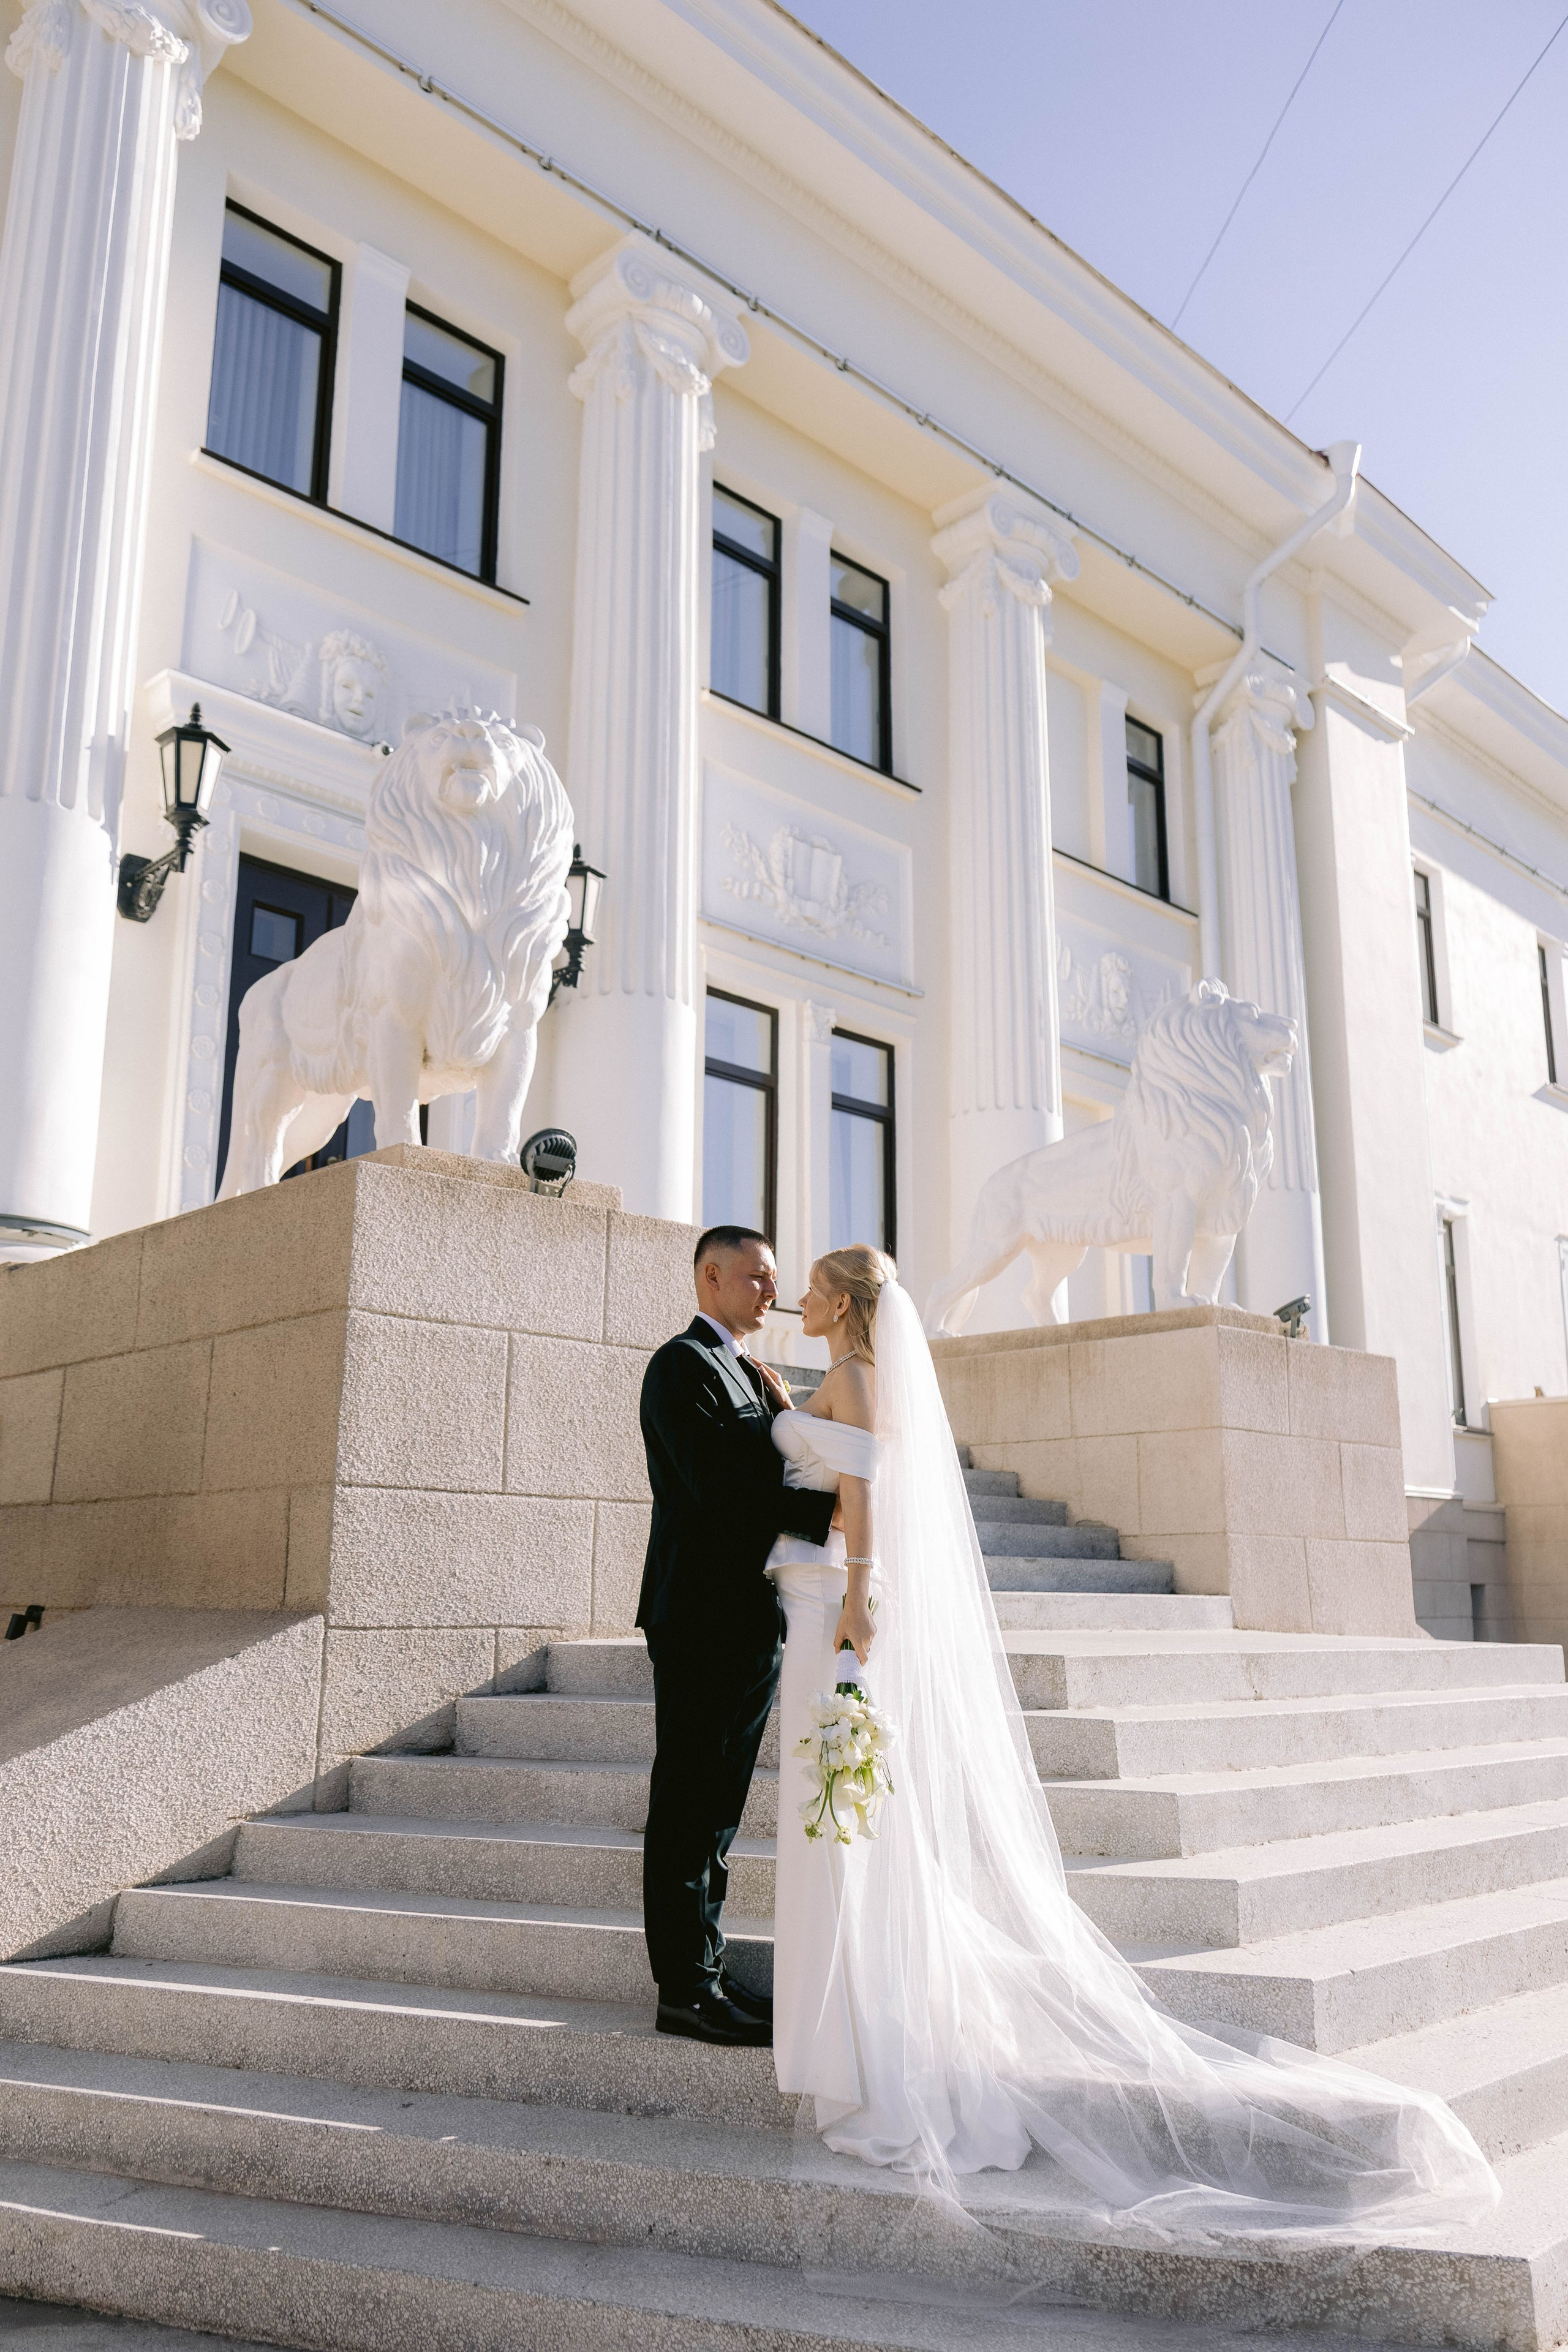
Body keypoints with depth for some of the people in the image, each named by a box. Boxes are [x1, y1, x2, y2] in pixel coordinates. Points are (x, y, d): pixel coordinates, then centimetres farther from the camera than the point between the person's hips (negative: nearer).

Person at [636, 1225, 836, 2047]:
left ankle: (708, 1975, 21)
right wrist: (828, 1513, -23)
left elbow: (768, 1481, 16)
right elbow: (718, 1485, -21)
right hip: (702, 1616, -9)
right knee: (688, 1809, -2)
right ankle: (685, 1990, 4)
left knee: (716, 1810, 14)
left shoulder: (751, 1376, 21)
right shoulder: (683, 1364, -9)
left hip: (751, 1620, 9)